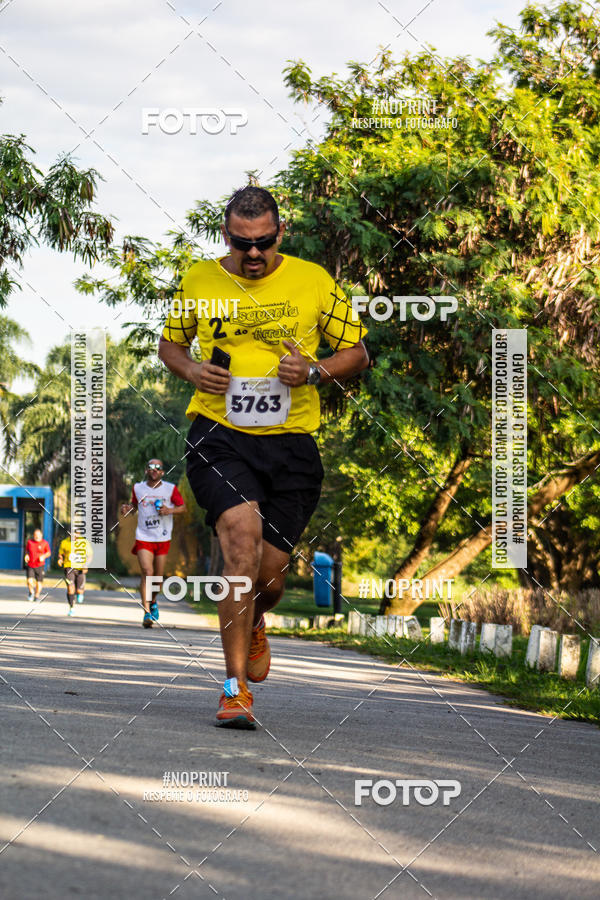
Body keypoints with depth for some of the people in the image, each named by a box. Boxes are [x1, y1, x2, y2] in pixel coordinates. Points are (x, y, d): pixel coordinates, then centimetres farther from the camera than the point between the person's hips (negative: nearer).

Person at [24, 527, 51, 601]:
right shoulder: (30, 541, 2)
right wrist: (26, 555, -2)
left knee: (39, 582, 4)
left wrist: (43, 556, -13)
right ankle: (31, 592, 16)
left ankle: (37, 596, 26)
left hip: (40, 565, -1)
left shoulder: (45, 543, -3)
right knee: (29, 581, -14)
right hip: (30, 565, 1)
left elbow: (49, 553, 6)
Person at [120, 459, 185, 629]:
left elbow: (183, 507, 4)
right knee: (147, 572, -17)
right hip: (143, 538, -1)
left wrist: (169, 510, -15)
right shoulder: (138, 488, 4)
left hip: (163, 539, 1)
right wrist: (127, 508, -1)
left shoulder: (170, 489, -1)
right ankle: (147, 612, -19)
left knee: (158, 575, 7)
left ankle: (153, 602, 38)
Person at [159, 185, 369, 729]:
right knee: (242, 527, -26)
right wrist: (192, 371, -2)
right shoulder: (199, 282, 5)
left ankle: (253, 625, 44)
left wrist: (314, 372, -10)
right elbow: (170, 342, 20)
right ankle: (236, 688, -22)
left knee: (270, 572, 2)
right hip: (219, 437, -1)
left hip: (291, 442, 1)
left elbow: (357, 352, 10)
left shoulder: (313, 282, 2)